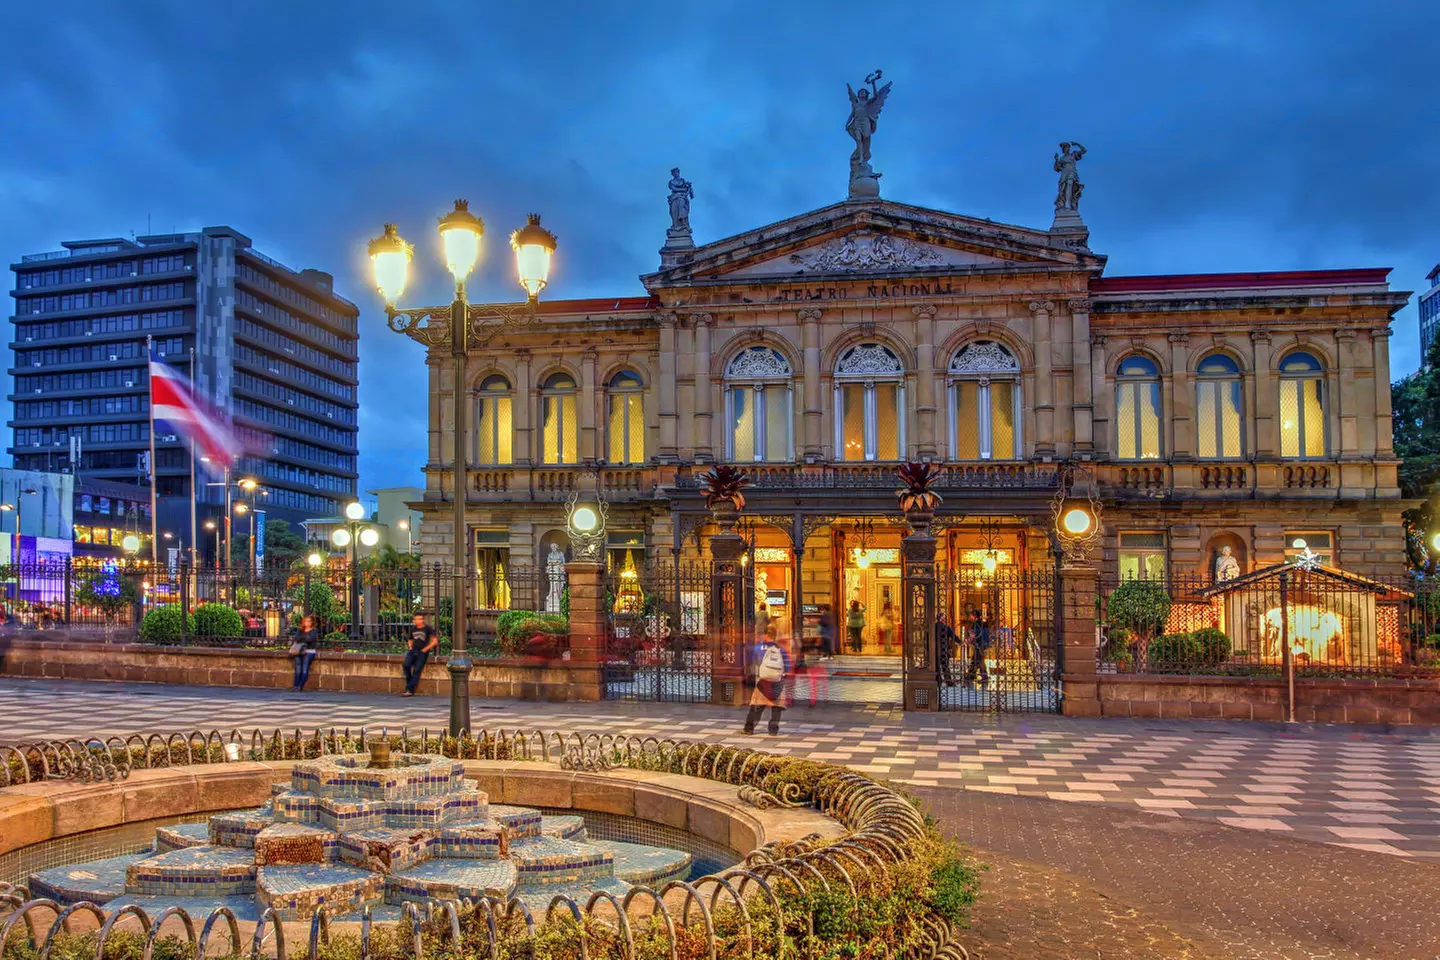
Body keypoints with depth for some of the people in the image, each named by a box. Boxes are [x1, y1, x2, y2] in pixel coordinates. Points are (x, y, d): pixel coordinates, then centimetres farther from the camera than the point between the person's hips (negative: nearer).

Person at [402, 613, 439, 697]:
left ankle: (409, 690, -15)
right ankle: (409, 683, -4)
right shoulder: (413, 629, 12)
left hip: (422, 653, -5)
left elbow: (435, 641, -7)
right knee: (406, 665, -19)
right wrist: (410, 647, 13)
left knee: (417, 670, -14)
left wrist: (426, 649, -8)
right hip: (413, 651, 5)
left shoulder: (428, 628, -5)